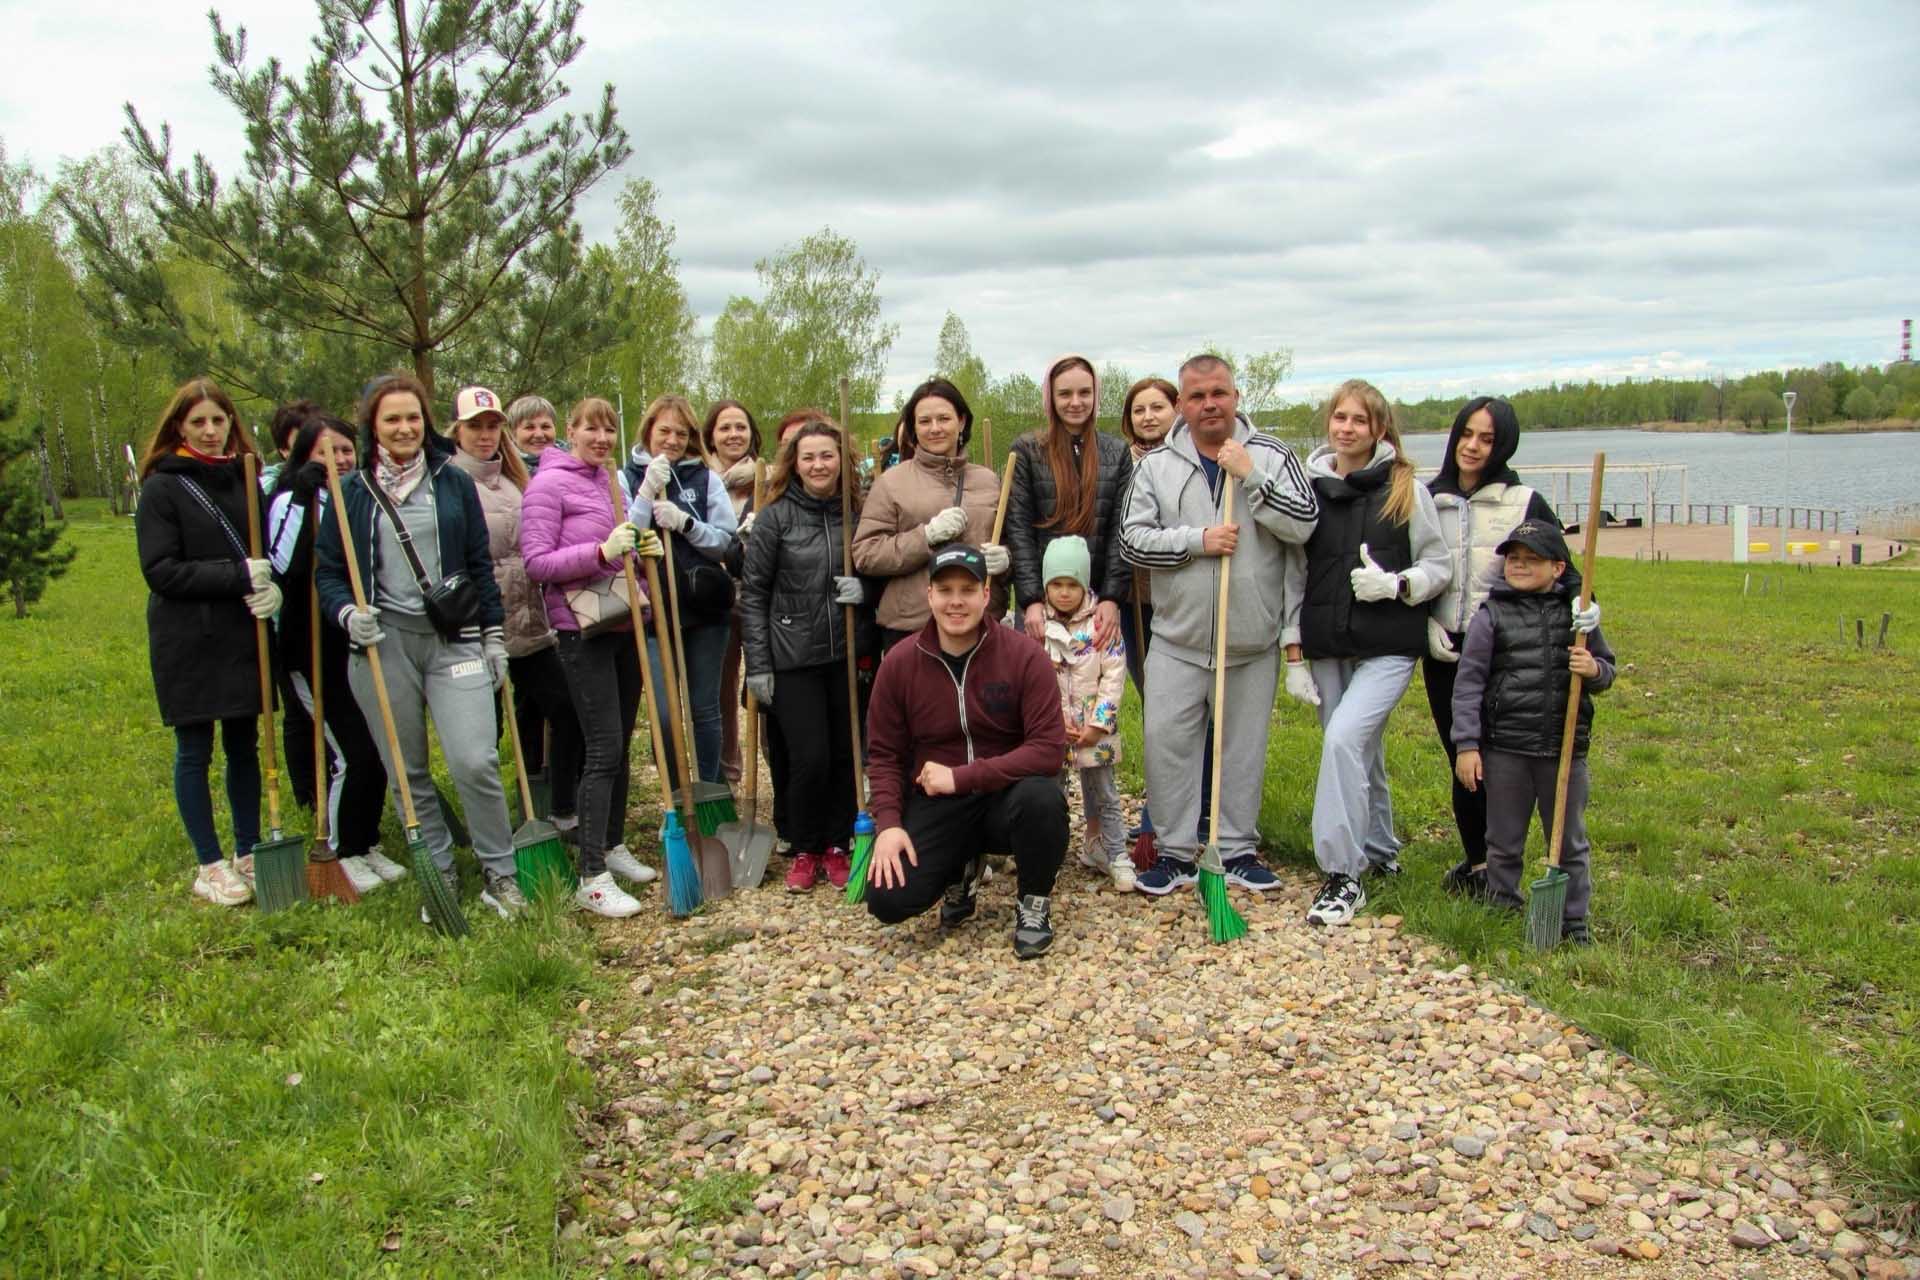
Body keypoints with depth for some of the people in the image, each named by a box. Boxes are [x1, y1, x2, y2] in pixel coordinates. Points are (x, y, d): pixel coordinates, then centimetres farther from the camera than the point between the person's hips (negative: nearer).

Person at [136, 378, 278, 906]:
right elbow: (161, 570, -12)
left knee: (244, 747, 12)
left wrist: (271, 585, -10)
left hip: (244, 637, 4)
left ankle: (249, 853, 24)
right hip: (187, 642, -4)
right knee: (194, 752, 5)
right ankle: (209, 866, 15)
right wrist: (237, 575, -21)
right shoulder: (163, 487, -7)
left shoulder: (246, 478, 6)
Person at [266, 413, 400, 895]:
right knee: (350, 753, -6)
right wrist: (300, 499, -30)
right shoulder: (291, 501, -7)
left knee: (379, 750, 9)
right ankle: (343, 854, 12)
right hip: (314, 650, -6)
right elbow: (284, 566, -26)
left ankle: (368, 844, 25)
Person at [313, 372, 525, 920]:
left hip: (453, 638, -1)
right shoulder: (352, 492, 5)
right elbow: (328, 572, 7)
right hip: (383, 644, 1)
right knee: (406, 773, 8)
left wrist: (493, 634, 8)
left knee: (475, 762, -11)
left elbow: (480, 563, 10)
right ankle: (440, 874, 23)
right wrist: (348, 613, -13)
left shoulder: (453, 482, 7)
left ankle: (499, 873, 6)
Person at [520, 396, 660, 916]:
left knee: (621, 743, 14)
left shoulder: (612, 481, 13)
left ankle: (613, 846, 28)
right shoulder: (549, 483, -7)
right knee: (603, 749, -10)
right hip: (583, 631, -7)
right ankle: (592, 879, -5)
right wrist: (601, 551, -25)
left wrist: (644, 552, 3)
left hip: (626, 625, 7)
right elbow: (536, 561, -14)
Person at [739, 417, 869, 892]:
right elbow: (752, 593, -2)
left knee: (846, 755, 5)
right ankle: (804, 851, 16)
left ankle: (836, 847, 22)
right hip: (793, 657, -3)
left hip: (846, 655, 3)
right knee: (809, 758, -5)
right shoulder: (776, 517, -4)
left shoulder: (857, 513, 4)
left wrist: (865, 588, -10)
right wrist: (757, 665, -6)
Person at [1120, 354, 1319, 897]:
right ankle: (1176, 851, 14)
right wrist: (1197, 541, -15)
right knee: (1167, 742, 0)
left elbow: (1303, 524, -10)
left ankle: (1239, 848, 24)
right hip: (1177, 639, 0)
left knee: (1244, 747, 10)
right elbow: (1132, 540, -4)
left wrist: (1250, 476, -15)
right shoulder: (1157, 465, 2)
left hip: (1252, 641, 0)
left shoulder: (1270, 456, 1)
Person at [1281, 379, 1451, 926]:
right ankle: (1380, 853, 34)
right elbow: (1295, 575, 7)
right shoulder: (1308, 488, 5)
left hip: (1389, 646, -3)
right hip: (1327, 647, 4)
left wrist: (1397, 585, -16)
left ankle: (1343, 876, -12)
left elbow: (1440, 566, 4)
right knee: (1360, 755, 13)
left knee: (1344, 738, -20)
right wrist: (1294, 653, 4)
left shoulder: (1406, 489, -2)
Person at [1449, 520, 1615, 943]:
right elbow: (1468, 682, -4)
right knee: (1503, 843, 10)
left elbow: (1606, 669, 13)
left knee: (1569, 842, 12)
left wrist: (1594, 671, -13)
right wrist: (1466, 745, -9)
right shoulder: (1491, 615, -2)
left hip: (1565, 747, 1)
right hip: (1505, 748, -1)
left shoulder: (1577, 612, 4)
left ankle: (1574, 924, 23)